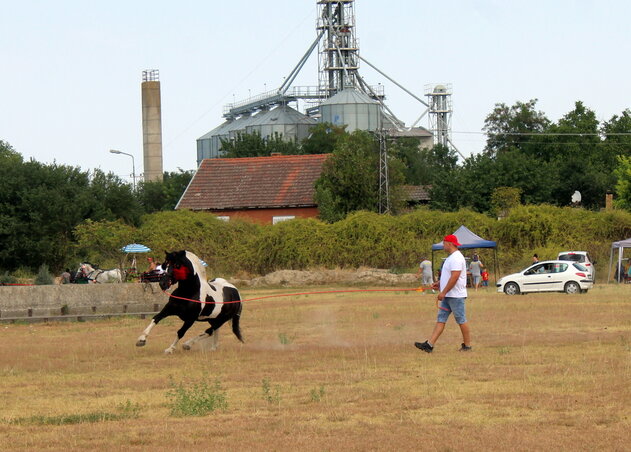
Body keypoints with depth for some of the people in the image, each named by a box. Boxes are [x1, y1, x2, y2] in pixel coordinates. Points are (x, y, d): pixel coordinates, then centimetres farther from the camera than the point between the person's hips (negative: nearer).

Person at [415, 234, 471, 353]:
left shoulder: (456, 258, -18)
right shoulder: (451, 257, 17)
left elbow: (454, 277, -25)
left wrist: (443, 292, -24)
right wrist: (440, 283, 19)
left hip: (456, 296, -11)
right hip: (448, 296, 11)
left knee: (461, 320, -1)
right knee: (441, 320, 4)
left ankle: (467, 345, 7)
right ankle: (429, 345, 0)